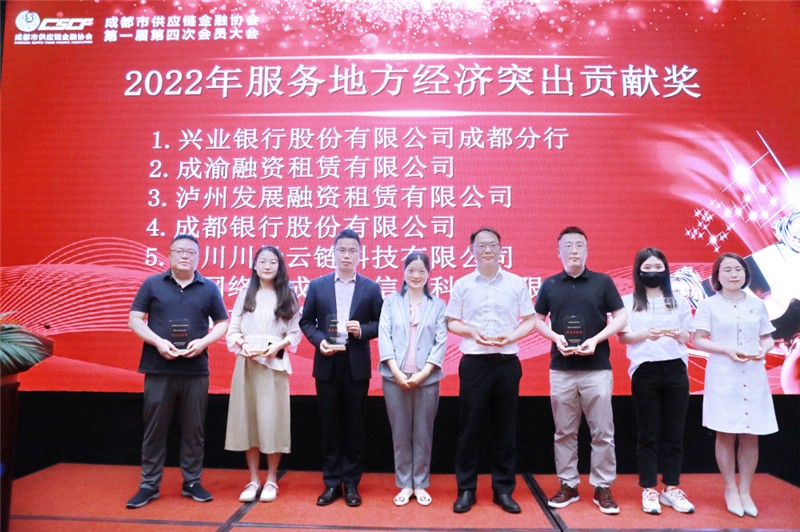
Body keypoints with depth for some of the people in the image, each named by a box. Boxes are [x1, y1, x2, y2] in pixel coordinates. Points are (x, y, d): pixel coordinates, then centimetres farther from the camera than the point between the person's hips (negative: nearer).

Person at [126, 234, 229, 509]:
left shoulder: (209, 288, 6)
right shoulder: (152, 284, 5)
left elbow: (223, 323, 9)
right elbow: (134, 319, 3)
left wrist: (203, 341, -10)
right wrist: (158, 342, -13)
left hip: (196, 370, 1)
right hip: (158, 369, 0)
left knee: (194, 429, 8)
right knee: (154, 429, 7)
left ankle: (192, 482, 20)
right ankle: (149, 485, 20)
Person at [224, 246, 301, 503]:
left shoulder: (287, 296, 6)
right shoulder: (245, 295, 10)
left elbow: (295, 331, 2)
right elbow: (233, 329, 6)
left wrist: (278, 346, -14)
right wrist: (242, 344, -12)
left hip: (274, 364, -2)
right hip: (246, 363, 2)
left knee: (272, 420, -1)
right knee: (247, 419, 4)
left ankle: (271, 480, 13)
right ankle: (253, 480, 15)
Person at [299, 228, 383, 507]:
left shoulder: (371, 287, 3)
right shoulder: (317, 285, 5)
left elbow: (380, 324, 3)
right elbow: (306, 321, 6)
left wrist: (362, 330, -15)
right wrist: (319, 340, -11)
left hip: (357, 365, -1)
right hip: (326, 364, 1)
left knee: (354, 425, 7)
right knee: (330, 426, 9)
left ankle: (351, 483, 20)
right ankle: (332, 483, 21)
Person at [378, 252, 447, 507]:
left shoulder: (438, 305, 6)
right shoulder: (391, 302, 6)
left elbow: (441, 342, 0)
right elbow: (384, 337, -1)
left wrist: (423, 373, -10)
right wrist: (397, 372, -12)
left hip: (427, 378, 0)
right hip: (395, 377, 0)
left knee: (423, 433, 7)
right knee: (400, 433, 7)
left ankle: (420, 484, 20)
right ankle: (404, 485, 19)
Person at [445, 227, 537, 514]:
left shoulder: (517, 283, 4)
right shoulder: (462, 285, 4)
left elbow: (530, 320, 6)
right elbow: (451, 322, 6)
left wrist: (511, 336, -12)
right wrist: (473, 332, -12)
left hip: (507, 362, 1)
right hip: (474, 362, -1)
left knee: (505, 428, 8)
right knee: (469, 428, 4)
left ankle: (504, 490, 21)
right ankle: (466, 489, 16)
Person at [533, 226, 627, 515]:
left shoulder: (603, 282, 2)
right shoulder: (549, 284, 6)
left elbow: (621, 318, 2)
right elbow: (538, 320, 11)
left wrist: (596, 339, -12)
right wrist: (555, 337, -8)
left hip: (597, 368, -1)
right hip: (561, 369, 2)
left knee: (603, 433, 4)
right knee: (564, 433, 9)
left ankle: (603, 488, 18)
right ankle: (568, 486, 22)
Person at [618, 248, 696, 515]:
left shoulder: (679, 301, 11)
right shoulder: (628, 301, 4)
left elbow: (688, 337, 10)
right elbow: (623, 337, 0)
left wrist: (678, 334, -12)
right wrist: (645, 334, -18)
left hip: (675, 370, 2)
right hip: (645, 371, -2)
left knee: (674, 433, 5)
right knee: (648, 433, 2)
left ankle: (671, 488, 16)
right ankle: (648, 489, 11)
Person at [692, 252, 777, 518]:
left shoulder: (757, 304, 9)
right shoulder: (708, 305, -1)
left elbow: (768, 338, 13)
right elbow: (698, 340, -4)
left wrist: (764, 349, -9)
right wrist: (727, 350, -17)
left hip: (753, 377, 3)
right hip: (723, 376, -3)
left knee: (751, 436, 5)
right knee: (726, 434, 2)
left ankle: (745, 490, 17)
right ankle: (730, 489, 16)